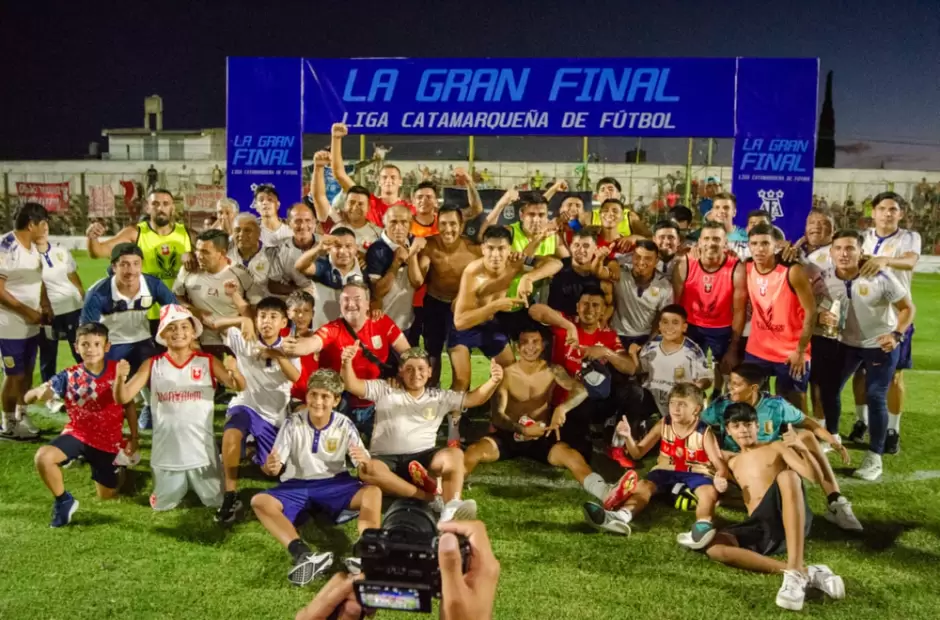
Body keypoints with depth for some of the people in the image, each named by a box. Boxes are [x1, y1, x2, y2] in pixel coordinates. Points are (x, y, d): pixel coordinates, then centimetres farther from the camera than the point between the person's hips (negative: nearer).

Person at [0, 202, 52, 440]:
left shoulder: (33, 247, 8)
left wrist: (45, 304, 4)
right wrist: (27, 311, -19)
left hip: (31, 325, 8)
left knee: (27, 371, 15)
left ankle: (22, 417, 29)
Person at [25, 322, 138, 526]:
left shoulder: (118, 371, -11)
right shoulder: (69, 376, -13)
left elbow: (128, 405, 1)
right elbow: (28, 398, -19)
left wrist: (134, 437, 0)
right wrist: (39, 392, -43)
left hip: (109, 441, 0)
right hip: (77, 434, 0)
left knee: (107, 495, 9)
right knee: (43, 457, -30)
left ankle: (117, 468, 44)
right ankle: (64, 501, -5)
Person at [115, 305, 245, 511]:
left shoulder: (207, 361, -6)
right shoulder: (152, 365, -2)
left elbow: (239, 387, -16)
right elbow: (123, 398, -6)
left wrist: (234, 372, -39)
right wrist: (120, 378, -28)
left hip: (201, 449, -1)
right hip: (167, 451, 1)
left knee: (217, 502, 10)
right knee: (162, 505, 12)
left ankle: (195, 484, 41)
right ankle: (180, 486, 43)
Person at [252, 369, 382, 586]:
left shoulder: (345, 425, -5)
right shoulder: (293, 423, -6)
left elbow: (365, 466, -6)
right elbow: (276, 464, -7)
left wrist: (364, 462, -32)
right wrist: (271, 467, -33)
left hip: (334, 485, 0)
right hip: (296, 486, 0)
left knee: (373, 491, -27)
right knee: (259, 502, -29)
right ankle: (304, 555, -49)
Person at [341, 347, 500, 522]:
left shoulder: (440, 397, 15)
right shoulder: (384, 390, 9)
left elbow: (474, 398, 9)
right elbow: (352, 386, -3)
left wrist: (493, 381, -11)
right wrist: (347, 363, -24)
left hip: (422, 458, 2)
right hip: (385, 459, -1)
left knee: (455, 454, -27)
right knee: (367, 469, -36)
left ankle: (451, 508, -44)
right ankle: (431, 497, -35)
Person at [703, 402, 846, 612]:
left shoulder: (776, 448, 15)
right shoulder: (733, 463, 28)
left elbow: (815, 477, 4)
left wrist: (803, 450, -12)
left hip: (791, 519, -2)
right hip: (759, 527, 3)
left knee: (786, 475, -36)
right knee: (714, 548, -30)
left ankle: (796, 571, -47)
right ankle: (806, 573, -33)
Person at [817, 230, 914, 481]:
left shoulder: (880, 277, -24)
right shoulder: (826, 278, -14)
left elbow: (907, 307, -15)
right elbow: (818, 306, 0)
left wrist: (897, 334, -30)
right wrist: (821, 316, -25)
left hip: (881, 344, -4)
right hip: (846, 343, 4)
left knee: (875, 398, -7)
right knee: (828, 389, 8)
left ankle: (875, 457, 7)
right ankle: (832, 436, 34)